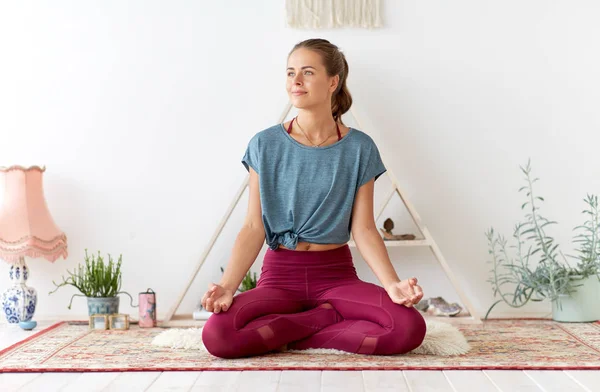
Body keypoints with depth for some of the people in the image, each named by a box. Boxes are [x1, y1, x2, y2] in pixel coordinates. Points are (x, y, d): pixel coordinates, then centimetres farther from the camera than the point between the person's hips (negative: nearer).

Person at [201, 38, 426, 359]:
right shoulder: (265, 145, -1)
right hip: (280, 274, 0)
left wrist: (392, 284, -17)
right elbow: (254, 228, -3)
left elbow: (363, 229, -1)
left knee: (410, 328, -27)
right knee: (216, 335, -29)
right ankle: (331, 317, -8)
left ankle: (285, 335, -9)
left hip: (336, 274, 0)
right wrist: (227, 286, -18)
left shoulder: (359, 148, 0)